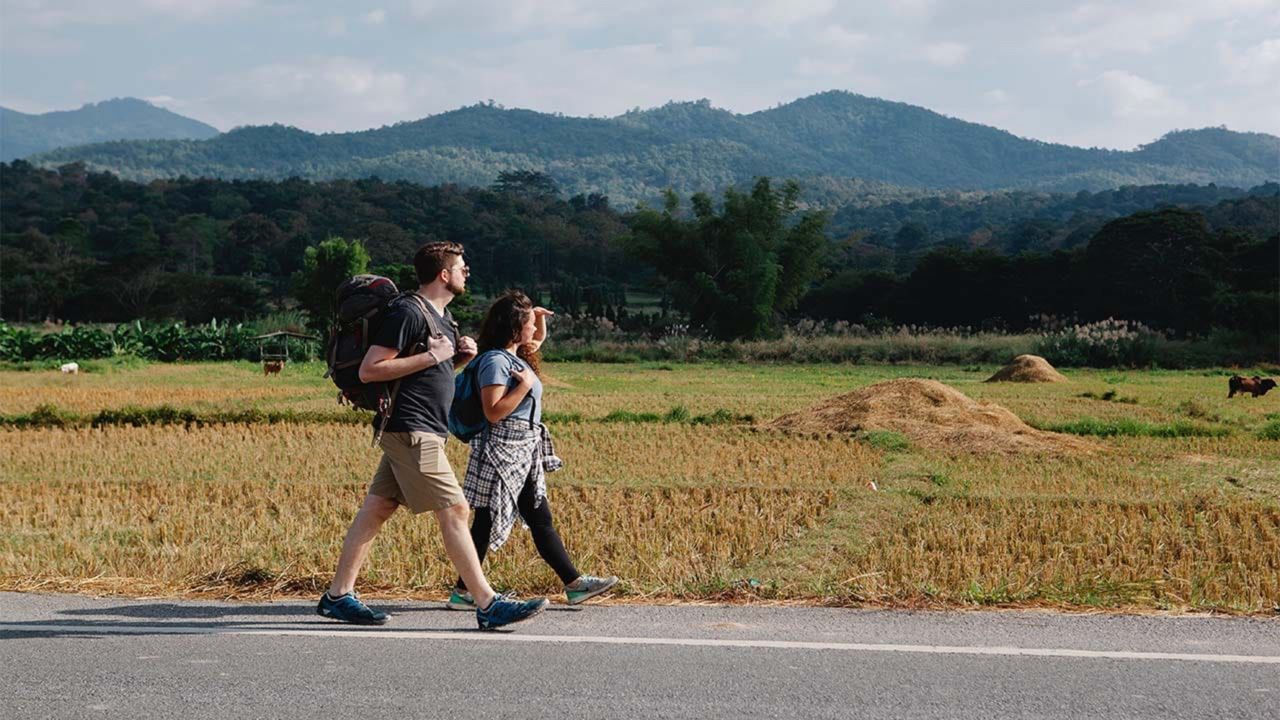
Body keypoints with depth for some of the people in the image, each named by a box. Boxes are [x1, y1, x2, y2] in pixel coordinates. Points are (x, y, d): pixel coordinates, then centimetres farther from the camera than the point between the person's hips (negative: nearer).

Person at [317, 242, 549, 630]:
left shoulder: (442, 314, 18)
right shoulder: (408, 312, -13)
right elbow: (369, 370, -16)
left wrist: (460, 356, 8)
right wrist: (431, 356, -18)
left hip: (424, 431, 10)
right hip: (411, 430, -10)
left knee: (376, 509, 10)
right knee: (454, 511, -10)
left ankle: (337, 595, 14)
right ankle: (488, 605, -10)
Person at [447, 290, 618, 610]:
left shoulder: (518, 356, 14)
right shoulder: (495, 360, -15)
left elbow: (538, 339, 37)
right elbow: (493, 412, -22)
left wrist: (540, 317, 17)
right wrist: (525, 385, -17)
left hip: (524, 457, 10)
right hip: (503, 454, -10)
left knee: (541, 520, 10)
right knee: (486, 523, -4)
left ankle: (574, 584, 12)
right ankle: (463, 591, 2)